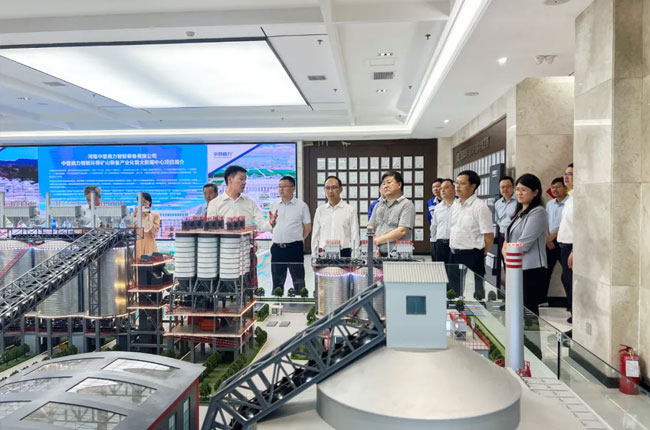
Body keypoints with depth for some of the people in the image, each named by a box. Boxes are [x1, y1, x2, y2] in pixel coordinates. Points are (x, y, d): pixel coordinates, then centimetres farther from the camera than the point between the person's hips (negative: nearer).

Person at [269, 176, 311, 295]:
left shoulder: (301, 206, -3)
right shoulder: (274, 206, 10)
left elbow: (308, 226, 1)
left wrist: (296, 239, 1)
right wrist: (276, 238, 8)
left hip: (294, 247, -4)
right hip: (277, 248, 4)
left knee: (298, 279, 1)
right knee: (277, 280, 13)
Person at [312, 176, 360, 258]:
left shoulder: (350, 210, 0)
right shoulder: (320, 210, 8)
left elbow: (355, 236, 0)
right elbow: (315, 235, 12)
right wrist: (314, 256, 8)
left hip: (343, 253, -2)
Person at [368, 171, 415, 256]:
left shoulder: (407, 204, 1)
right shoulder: (378, 206, 19)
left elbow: (402, 231, -10)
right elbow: (370, 227, 12)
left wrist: (377, 240, -11)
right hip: (379, 254, 4)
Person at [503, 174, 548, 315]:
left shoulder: (538, 212, -11)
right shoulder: (520, 212, 16)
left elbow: (524, 244, -16)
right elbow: (510, 237, 19)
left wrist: (508, 249, -1)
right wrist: (506, 246, -1)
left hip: (531, 270, -8)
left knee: (528, 310, -4)